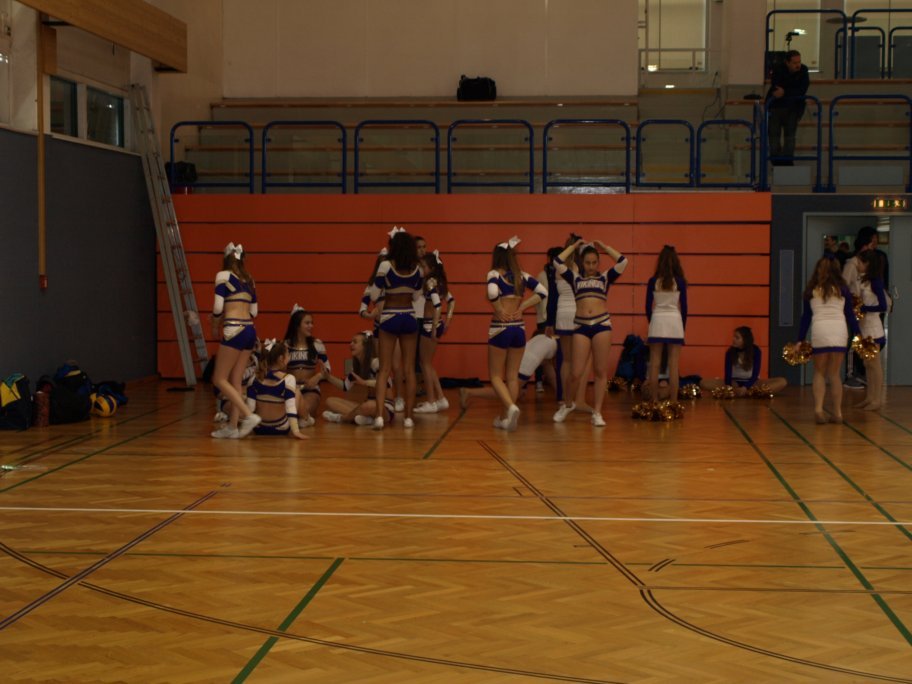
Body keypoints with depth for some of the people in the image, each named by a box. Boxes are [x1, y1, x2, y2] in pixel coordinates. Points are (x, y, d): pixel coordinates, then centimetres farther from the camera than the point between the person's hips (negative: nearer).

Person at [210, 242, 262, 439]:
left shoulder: (223, 275, -3)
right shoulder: (249, 280, 16)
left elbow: (218, 307, -10)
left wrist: (215, 326, 8)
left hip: (234, 331, -7)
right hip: (250, 331, 7)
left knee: (219, 379, 0)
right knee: (235, 381, 11)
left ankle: (249, 415, -12)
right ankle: (232, 426, 11)